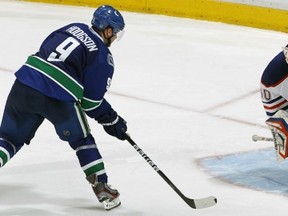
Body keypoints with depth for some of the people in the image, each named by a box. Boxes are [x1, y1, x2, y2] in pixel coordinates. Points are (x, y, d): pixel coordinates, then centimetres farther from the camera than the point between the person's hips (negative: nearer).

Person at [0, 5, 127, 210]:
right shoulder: (103, 56, 2)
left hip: (23, 85, 4)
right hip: (57, 98, -4)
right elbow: (90, 101, 1)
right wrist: (112, 120, 17)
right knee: (82, 139, 18)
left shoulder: (73, 28, 18)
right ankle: (102, 189, 18)